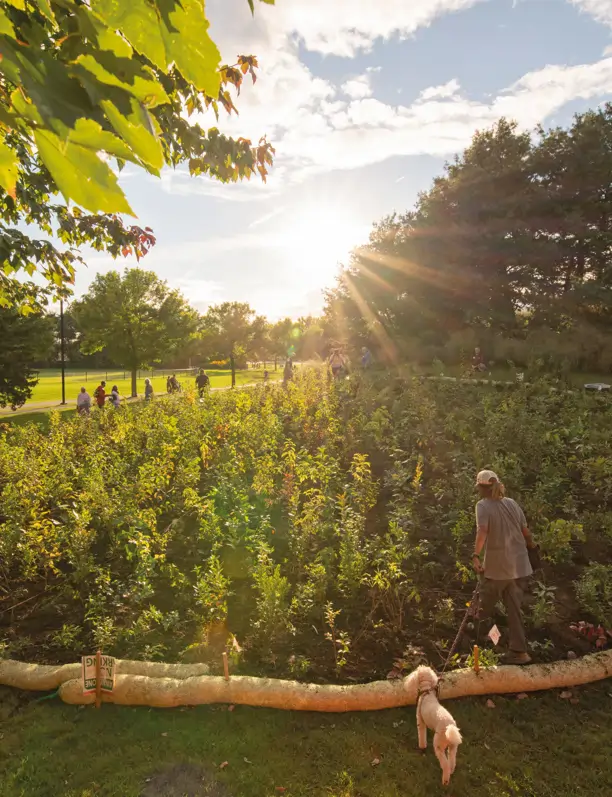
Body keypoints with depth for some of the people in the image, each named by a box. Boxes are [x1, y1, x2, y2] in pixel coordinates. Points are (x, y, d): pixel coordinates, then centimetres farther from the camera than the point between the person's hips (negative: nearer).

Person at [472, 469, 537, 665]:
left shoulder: (483, 505, -12)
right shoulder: (512, 503, 5)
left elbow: (483, 531, -28)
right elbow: (526, 531, 10)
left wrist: (476, 555, -32)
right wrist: (532, 546, 28)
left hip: (496, 566, -5)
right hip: (519, 565, 5)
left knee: (486, 608, 16)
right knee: (514, 608, 13)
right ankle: (518, 651, 14)